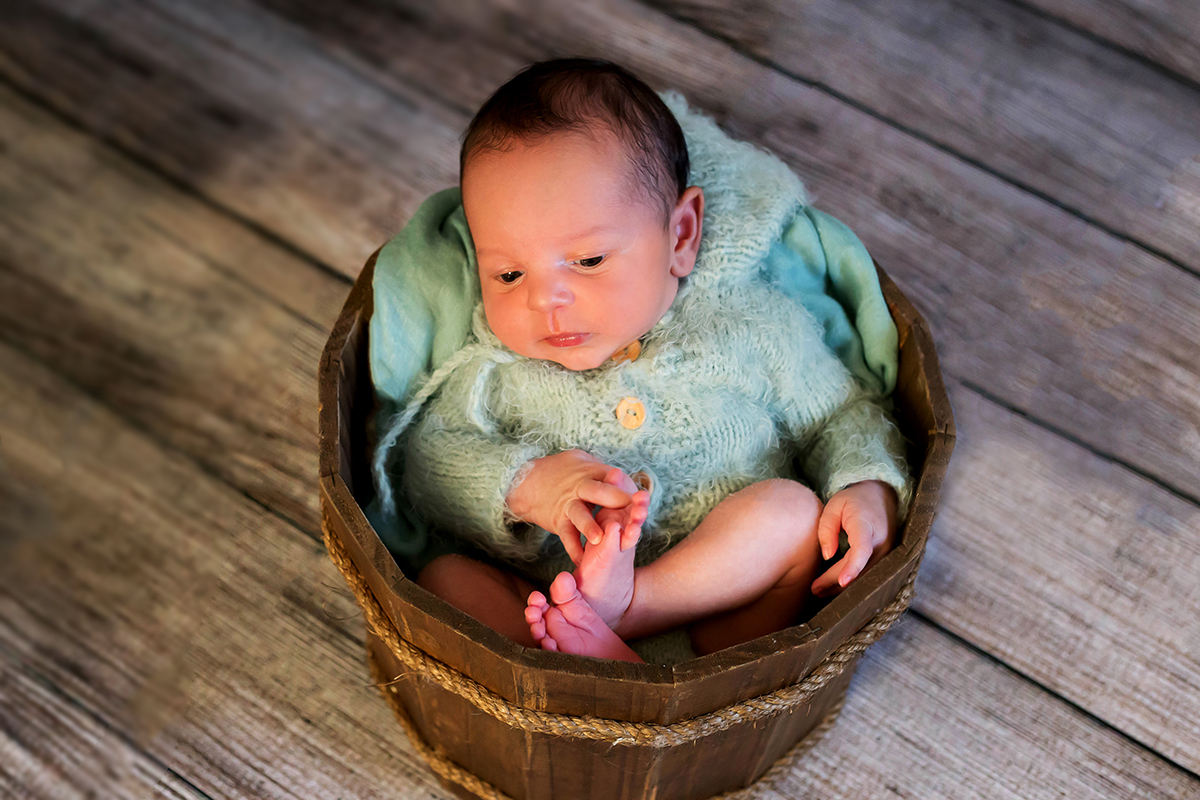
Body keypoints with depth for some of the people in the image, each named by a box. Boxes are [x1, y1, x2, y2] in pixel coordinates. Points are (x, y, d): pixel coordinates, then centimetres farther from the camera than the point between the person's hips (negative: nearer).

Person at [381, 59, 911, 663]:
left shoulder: (746, 324, 4)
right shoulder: (496, 364, 6)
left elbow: (842, 414, 14)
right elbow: (423, 455, 3)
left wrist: (869, 490, -8)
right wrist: (523, 486, -16)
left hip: (722, 607, 0)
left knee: (794, 505, -23)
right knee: (441, 581, -20)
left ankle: (616, 606, -30)